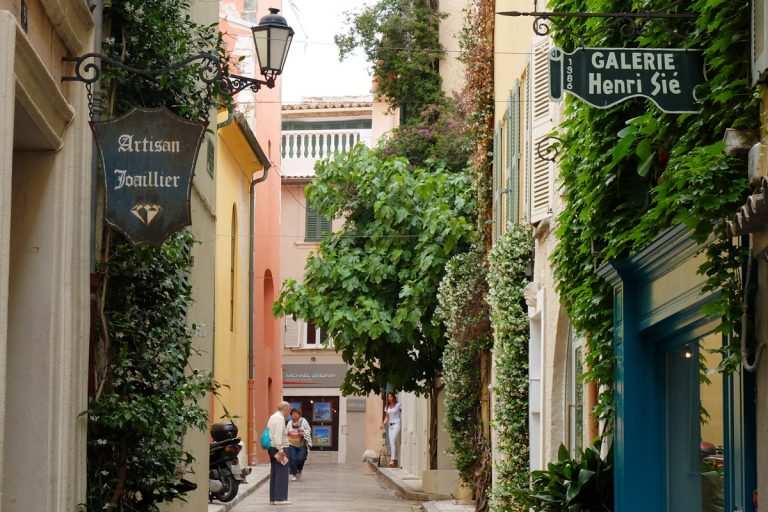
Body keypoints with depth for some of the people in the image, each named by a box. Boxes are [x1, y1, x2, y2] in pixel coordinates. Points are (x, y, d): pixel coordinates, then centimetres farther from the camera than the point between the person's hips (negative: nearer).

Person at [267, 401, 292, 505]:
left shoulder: (273, 417, 18)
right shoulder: (280, 418, -12)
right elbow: (278, 435, -20)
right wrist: (280, 449, -23)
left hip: (272, 447, 10)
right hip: (279, 448, -10)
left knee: (274, 473, 11)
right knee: (282, 473, -8)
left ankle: (273, 498, 13)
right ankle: (280, 498, -10)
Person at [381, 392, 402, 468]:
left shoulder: (398, 405, -1)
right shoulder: (387, 407, 15)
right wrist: (384, 423, 1)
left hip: (396, 424, -6)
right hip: (390, 425, 6)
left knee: (392, 442, -18)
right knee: (392, 443, 1)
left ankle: (392, 459, -23)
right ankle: (395, 461, 3)